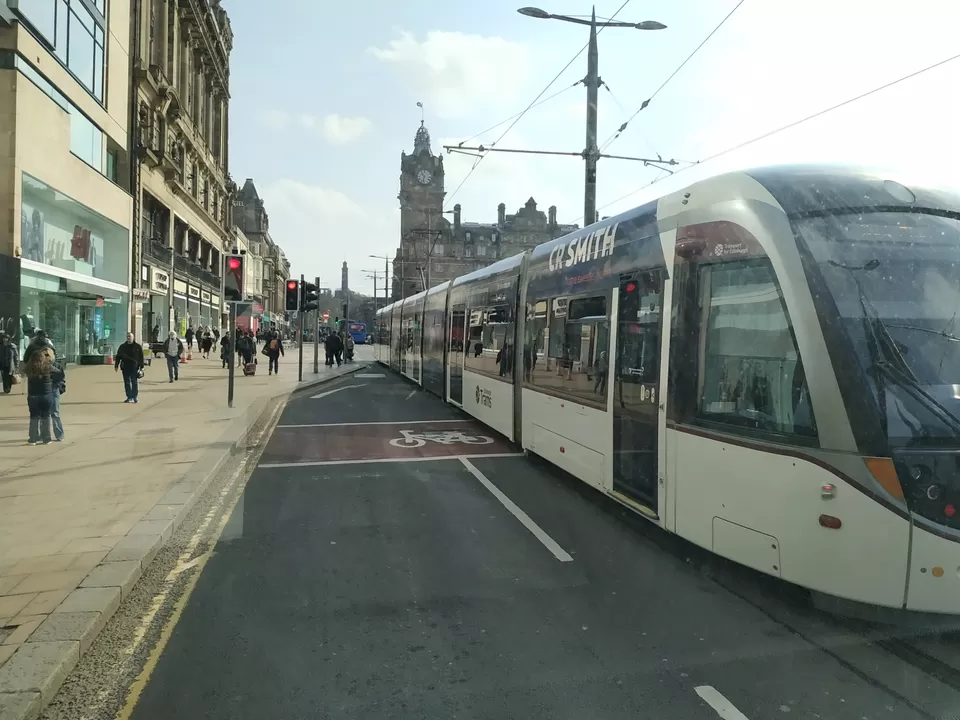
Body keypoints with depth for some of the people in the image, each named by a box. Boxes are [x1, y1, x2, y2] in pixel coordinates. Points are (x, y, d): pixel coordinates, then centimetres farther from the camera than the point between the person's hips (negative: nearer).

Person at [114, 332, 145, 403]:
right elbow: (118, 357, 14)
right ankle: (129, 397, 9)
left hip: (134, 367, -3)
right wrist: (116, 365, 6)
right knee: (127, 382, 3)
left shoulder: (138, 346, 4)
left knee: (134, 382, -2)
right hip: (125, 367, 3)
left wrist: (141, 367, -1)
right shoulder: (122, 346, 11)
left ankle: (135, 397, 6)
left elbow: (141, 357, 4)